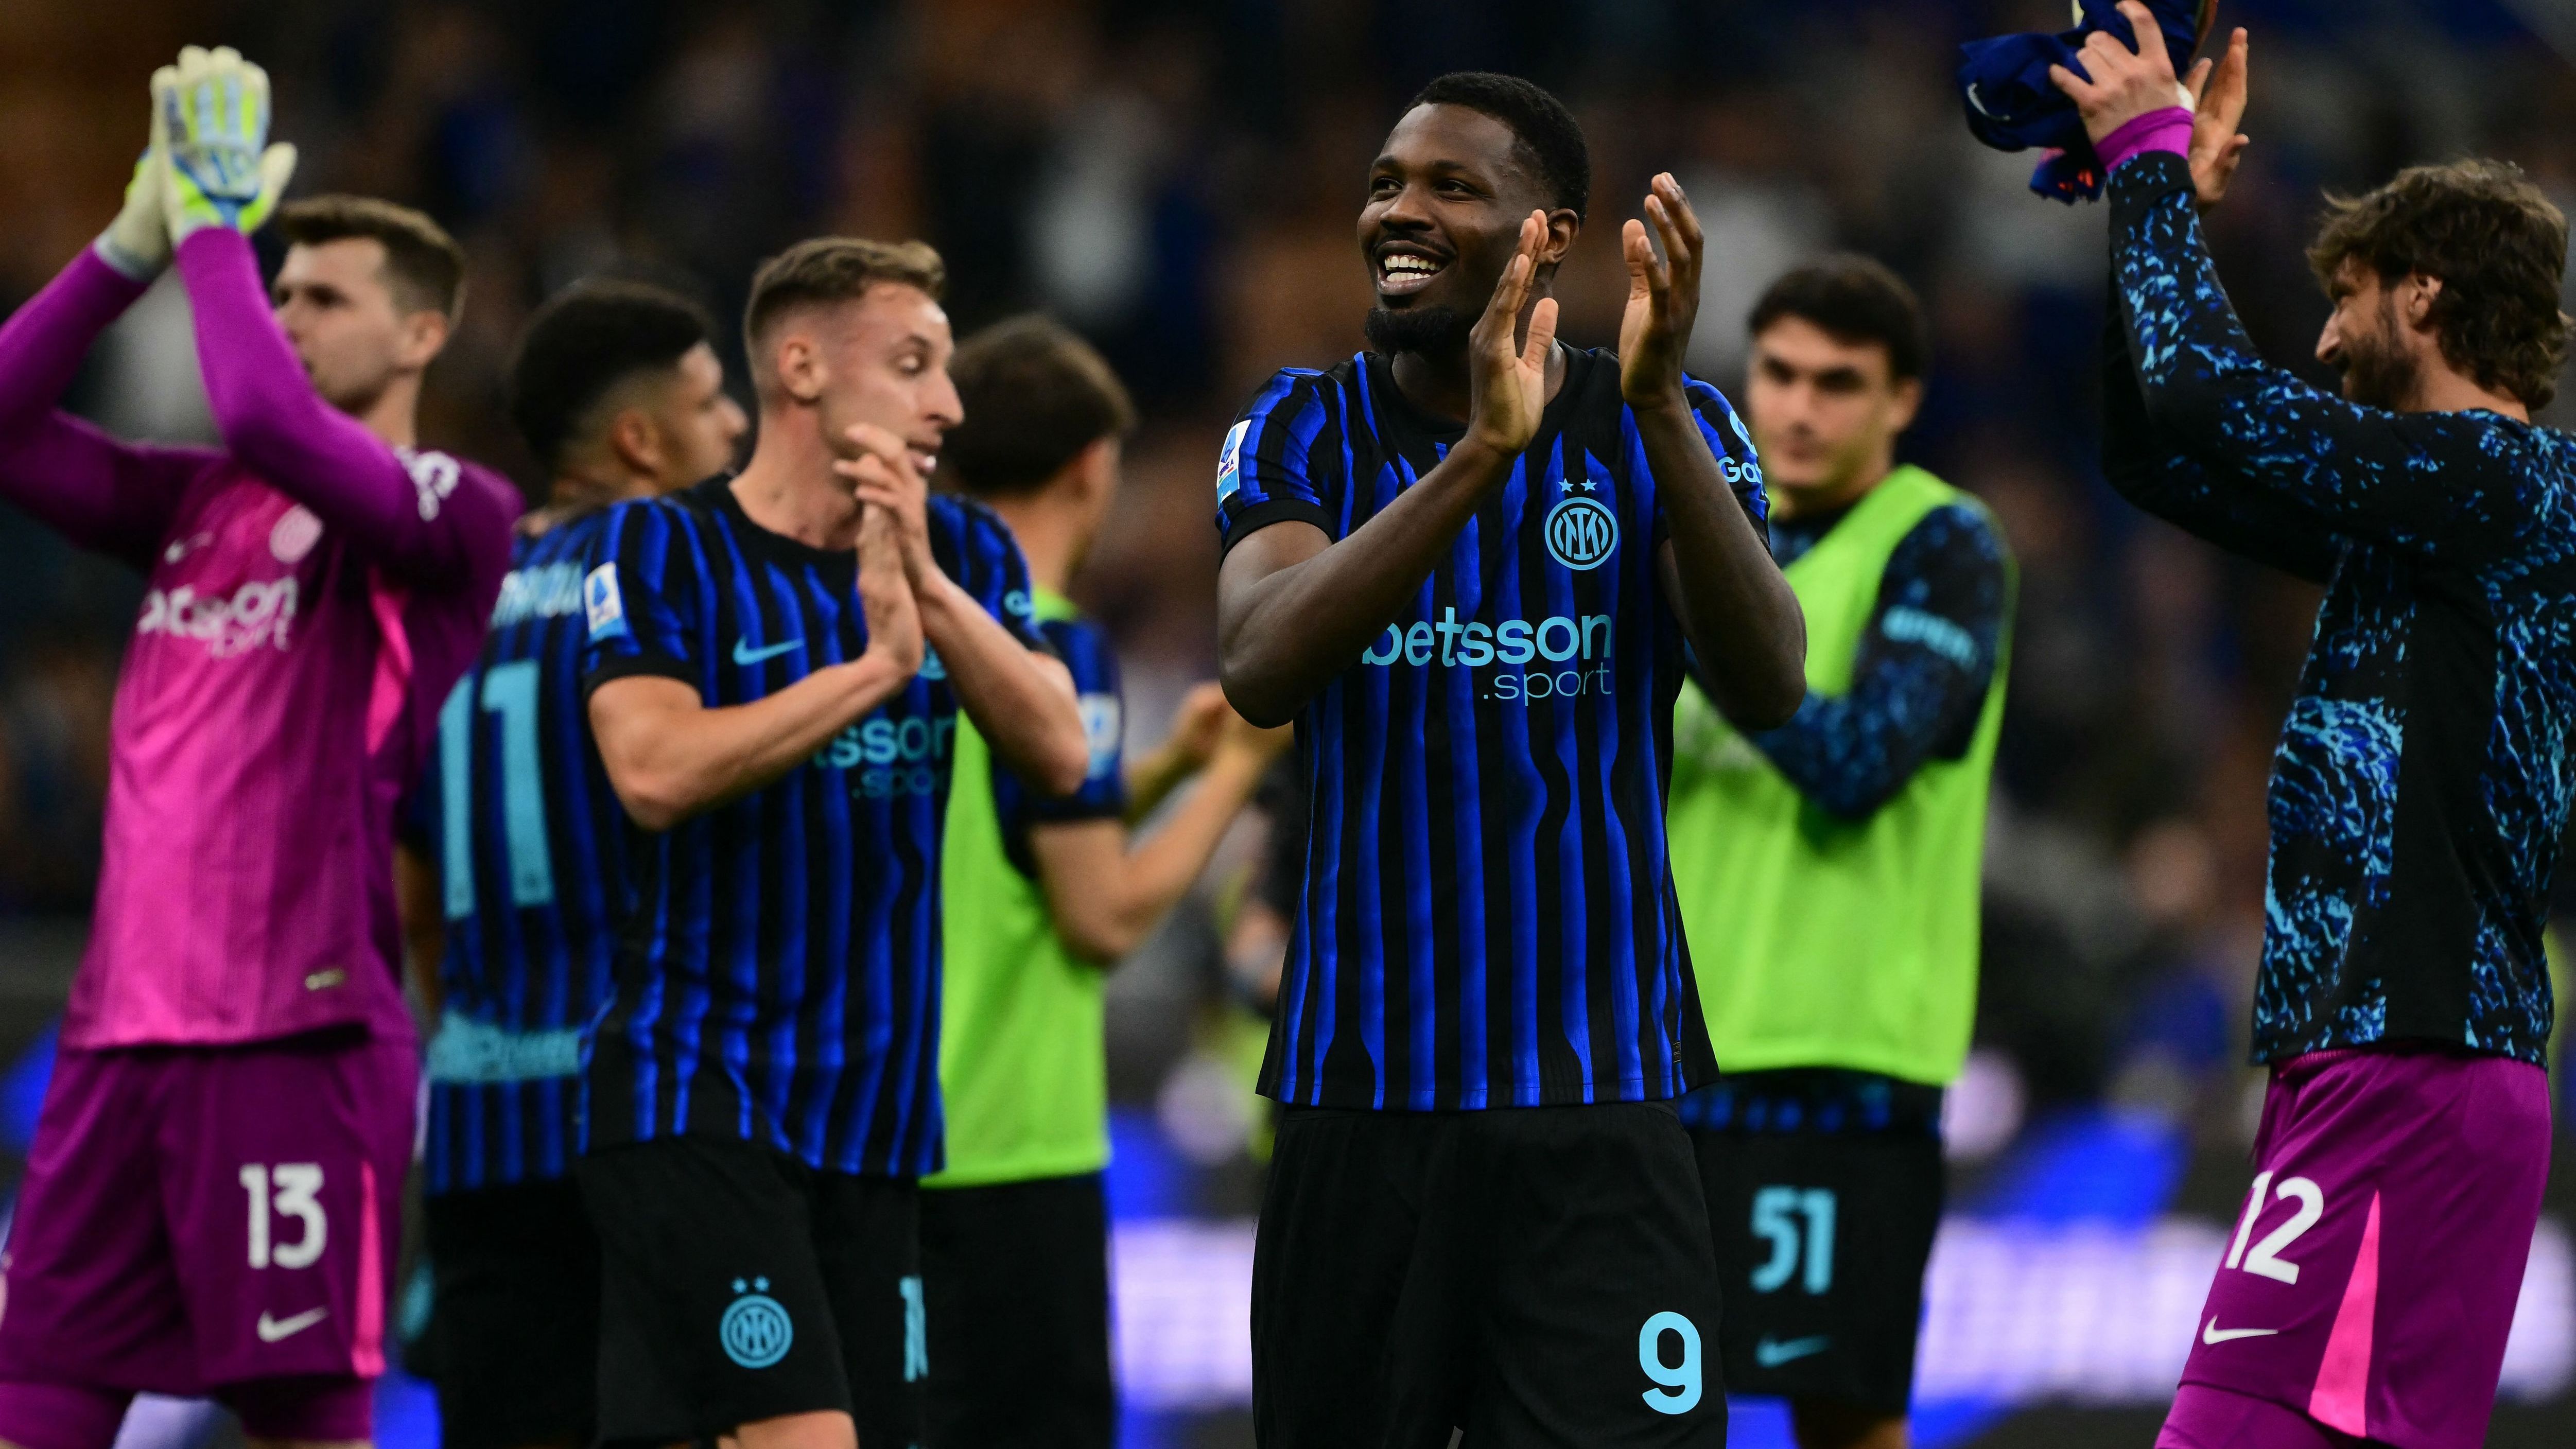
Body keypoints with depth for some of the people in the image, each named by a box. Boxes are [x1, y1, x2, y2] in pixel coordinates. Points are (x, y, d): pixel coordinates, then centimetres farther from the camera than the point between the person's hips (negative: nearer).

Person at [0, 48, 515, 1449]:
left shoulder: (454, 515, -4)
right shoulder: (202, 500, 17)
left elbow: (263, 417, -21)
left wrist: (217, 222, -8)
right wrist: (138, 240, 6)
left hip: (296, 1032, -7)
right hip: (121, 1023, 7)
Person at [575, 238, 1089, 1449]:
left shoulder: (966, 556, 11)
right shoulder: (662, 551, -4)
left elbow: (1060, 756, -4)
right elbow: (656, 773, -20)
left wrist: (928, 592, -16)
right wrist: (877, 665, -19)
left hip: (875, 1113, 6)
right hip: (698, 1095, -6)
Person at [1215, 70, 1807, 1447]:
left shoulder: (1667, 430, 2)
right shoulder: (1298, 433, 2)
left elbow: (1766, 687, -15)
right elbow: (1260, 670, -18)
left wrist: (1658, 404, -27)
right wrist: (1478, 455, -31)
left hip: (1599, 1091, -1)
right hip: (1361, 1088, 1)